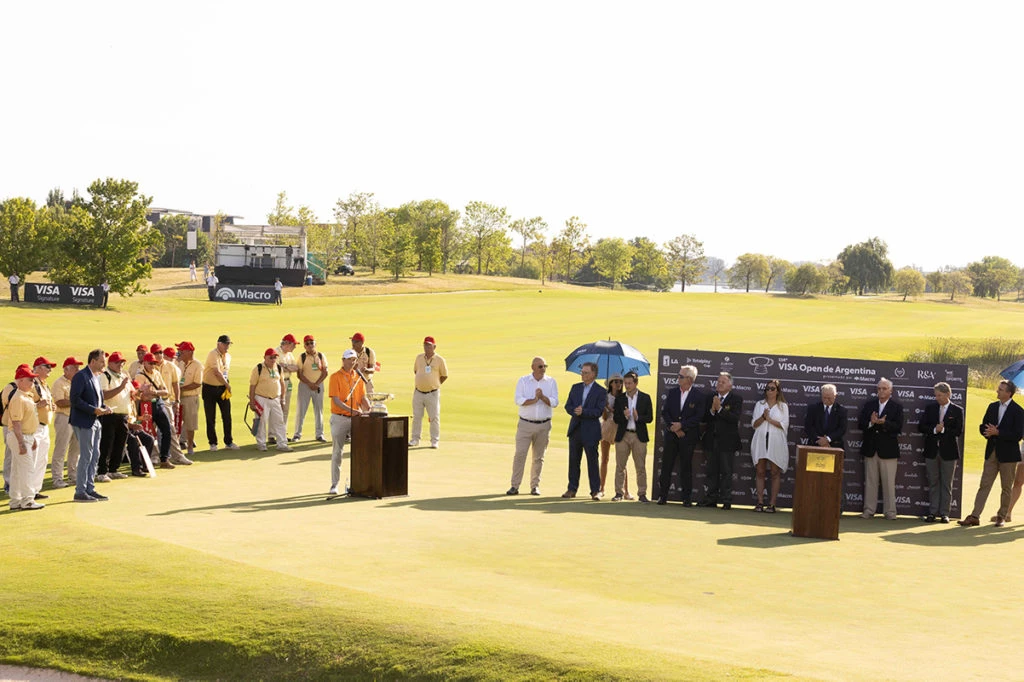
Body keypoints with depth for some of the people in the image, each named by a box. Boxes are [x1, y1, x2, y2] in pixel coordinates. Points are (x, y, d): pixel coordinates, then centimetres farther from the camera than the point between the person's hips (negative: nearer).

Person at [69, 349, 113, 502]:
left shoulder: (96, 377, 14)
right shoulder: (81, 376, -14)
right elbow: (75, 399, -20)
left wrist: (104, 407, 4)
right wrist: (94, 410, -22)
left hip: (95, 422, 9)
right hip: (84, 422, -9)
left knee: (95, 456, 12)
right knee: (86, 456, -6)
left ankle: (90, 488, 20)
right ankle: (80, 491, 0)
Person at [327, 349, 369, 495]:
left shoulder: (358, 377, 10)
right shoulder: (336, 377, -6)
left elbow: (362, 397, 11)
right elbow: (336, 400, -14)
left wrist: (368, 409, -9)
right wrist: (352, 410, -25)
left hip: (357, 418, 5)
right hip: (339, 418, -5)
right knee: (337, 451, 1)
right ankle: (334, 484, 6)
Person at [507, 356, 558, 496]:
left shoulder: (551, 382, 6)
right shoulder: (523, 381, 3)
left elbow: (554, 402, -5)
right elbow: (518, 400, -8)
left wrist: (542, 397, -20)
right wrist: (534, 400, -17)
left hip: (544, 425, 1)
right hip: (525, 424, -1)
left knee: (538, 457, 6)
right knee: (520, 454, -8)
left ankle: (535, 486, 15)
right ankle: (515, 485, -3)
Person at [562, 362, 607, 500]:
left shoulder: (601, 392, -4)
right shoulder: (575, 388, 12)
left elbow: (599, 411, -12)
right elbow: (568, 406, 7)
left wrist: (583, 412, -21)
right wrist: (575, 411, -14)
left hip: (590, 431, -5)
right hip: (575, 429, 5)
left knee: (592, 461, -1)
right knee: (573, 460, 8)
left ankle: (595, 491, 5)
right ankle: (572, 489, 16)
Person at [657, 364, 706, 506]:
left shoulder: (699, 396, -4)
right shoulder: (672, 393, 7)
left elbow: (699, 417, -10)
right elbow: (664, 412, 4)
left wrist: (681, 425, -15)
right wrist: (673, 428, -9)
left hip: (688, 435, -3)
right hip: (671, 434, 3)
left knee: (686, 467, 2)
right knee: (666, 465, 2)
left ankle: (686, 498, 8)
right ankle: (662, 496, 9)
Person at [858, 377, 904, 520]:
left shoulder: (897, 407, 1)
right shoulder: (869, 405, 10)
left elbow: (898, 427, -10)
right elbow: (860, 423, 2)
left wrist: (883, 423, -24)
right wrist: (871, 422, -18)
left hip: (888, 449, -3)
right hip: (870, 448, 3)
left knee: (889, 482, 1)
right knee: (870, 481, 7)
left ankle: (890, 511, 6)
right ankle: (869, 510, 12)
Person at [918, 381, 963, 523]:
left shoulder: (957, 410, -1)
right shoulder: (930, 408, 6)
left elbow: (959, 431, -8)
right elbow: (921, 427, 0)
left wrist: (943, 430, -15)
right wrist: (934, 429, -15)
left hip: (948, 451, -2)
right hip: (931, 450, 2)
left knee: (946, 484, 4)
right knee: (933, 482, 7)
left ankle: (944, 513, 9)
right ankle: (933, 512, 12)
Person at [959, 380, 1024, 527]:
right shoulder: (993, 407, 9)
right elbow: (983, 426, 14)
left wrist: (998, 433, -18)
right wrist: (989, 433, -8)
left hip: (1008, 454, -5)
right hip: (992, 452, 5)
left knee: (1006, 488, 6)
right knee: (984, 485, 2)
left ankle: (1002, 516, 17)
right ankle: (975, 516, 0)